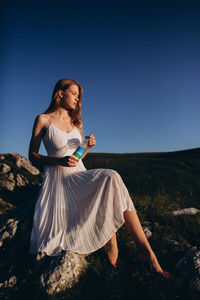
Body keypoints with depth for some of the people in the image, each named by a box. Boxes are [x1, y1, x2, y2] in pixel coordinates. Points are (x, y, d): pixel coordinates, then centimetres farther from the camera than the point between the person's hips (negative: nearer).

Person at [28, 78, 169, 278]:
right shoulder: (43, 119, 1)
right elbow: (32, 156, 0)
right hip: (57, 179, -2)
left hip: (79, 175, 3)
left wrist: (88, 146, -2)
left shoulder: (76, 123, 16)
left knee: (110, 179, -28)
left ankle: (145, 250, -23)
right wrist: (60, 160, -17)